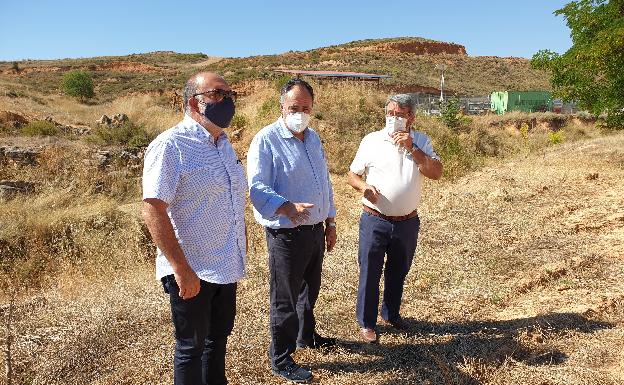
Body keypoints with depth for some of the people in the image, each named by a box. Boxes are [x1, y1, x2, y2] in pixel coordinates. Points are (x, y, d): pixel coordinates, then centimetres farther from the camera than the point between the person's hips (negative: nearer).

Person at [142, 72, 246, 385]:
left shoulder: (223, 143, 10)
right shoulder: (170, 145, -17)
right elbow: (152, 211, -22)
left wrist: (242, 242, 17)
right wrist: (181, 268, -24)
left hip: (226, 266, 8)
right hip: (192, 271, -8)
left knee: (219, 337, 23)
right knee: (192, 347, 11)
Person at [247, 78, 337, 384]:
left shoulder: (313, 138, 9)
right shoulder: (266, 140, -15)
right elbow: (257, 188, -23)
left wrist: (330, 222, 16)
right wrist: (287, 207, -40)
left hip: (316, 230, 7)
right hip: (287, 235, -7)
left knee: (309, 290, 24)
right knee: (285, 299, 6)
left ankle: (306, 335, 47)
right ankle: (280, 358, 26)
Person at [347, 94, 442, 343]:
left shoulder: (421, 141, 2)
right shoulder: (371, 140, -3)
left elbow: (436, 173, -11)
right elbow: (352, 175, 2)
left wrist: (412, 148, -20)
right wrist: (364, 186, -20)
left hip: (407, 222, 3)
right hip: (375, 221, -2)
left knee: (398, 273, 19)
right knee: (370, 273, 6)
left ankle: (391, 314, 41)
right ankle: (366, 322, 25)